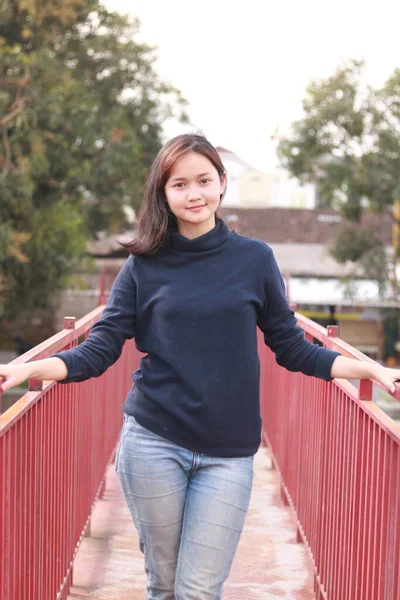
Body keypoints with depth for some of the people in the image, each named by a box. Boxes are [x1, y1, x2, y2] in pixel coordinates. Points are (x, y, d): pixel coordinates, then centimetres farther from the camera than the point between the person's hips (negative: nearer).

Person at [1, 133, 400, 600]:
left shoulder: (255, 259, 3)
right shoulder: (144, 264, 2)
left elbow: (292, 349, 7)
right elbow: (99, 350, -1)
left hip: (229, 454, 0)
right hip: (152, 444, 0)